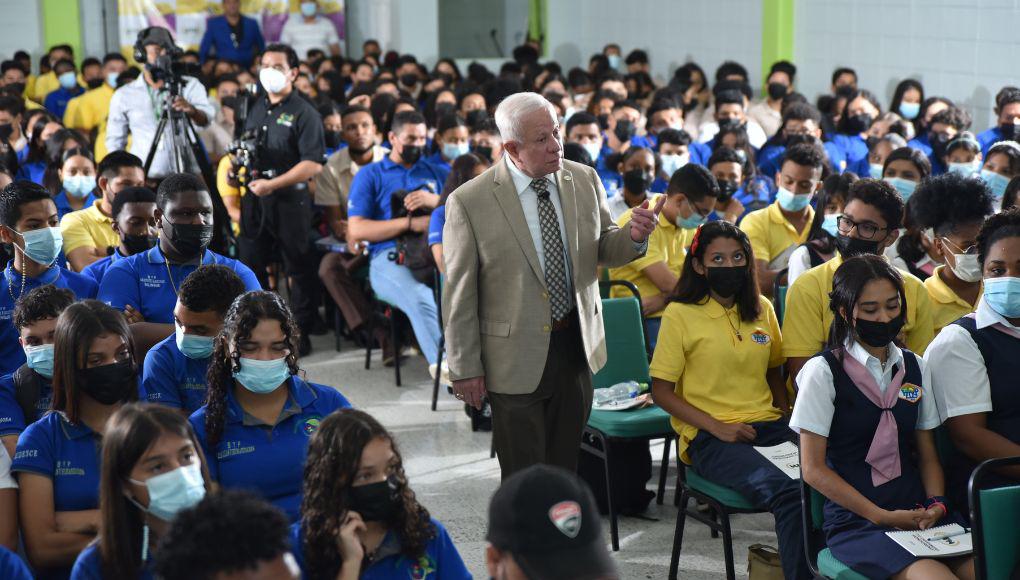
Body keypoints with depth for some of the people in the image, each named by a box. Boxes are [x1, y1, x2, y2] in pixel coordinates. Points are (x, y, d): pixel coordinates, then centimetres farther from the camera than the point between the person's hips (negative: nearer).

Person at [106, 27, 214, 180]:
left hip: (187, 178, -1)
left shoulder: (190, 85, 7)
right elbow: (115, 143, 16)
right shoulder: (123, 95, 11)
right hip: (143, 178, 1)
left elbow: (206, 119, -10)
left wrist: (191, 110, -31)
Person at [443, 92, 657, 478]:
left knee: (566, 469, 16)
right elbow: (459, 296, -9)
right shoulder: (469, 202, -13)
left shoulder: (585, 180, 0)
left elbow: (603, 250, 11)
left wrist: (634, 236, -12)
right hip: (516, 356, -4)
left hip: (577, 348, 4)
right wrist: (465, 369, -8)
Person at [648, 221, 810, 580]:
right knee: (787, 493, -33)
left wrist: (788, 420, 6)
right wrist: (717, 428, -11)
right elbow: (661, 392, 0)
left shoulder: (761, 308, 14)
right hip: (707, 436, -5)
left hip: (768, 424, 5)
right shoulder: (680, 315, -1)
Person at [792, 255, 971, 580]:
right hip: (854, 522, -5)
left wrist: (936, 503, -3)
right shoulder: (823, 372, -2)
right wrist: (881, 516, -10)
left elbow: (927, 454, 17)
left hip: (917, 514, 5)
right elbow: (813, 468, -4)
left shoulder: (913, 367, 14)